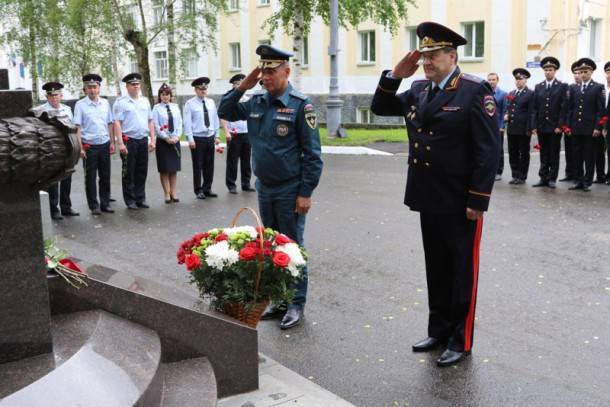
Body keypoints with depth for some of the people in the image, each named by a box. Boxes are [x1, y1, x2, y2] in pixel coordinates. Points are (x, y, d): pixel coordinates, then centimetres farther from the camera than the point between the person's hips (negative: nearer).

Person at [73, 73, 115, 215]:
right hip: (89, 146, -3)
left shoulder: (105, 103, 7)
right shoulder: (80, 105, -4)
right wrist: (80, 148, -12)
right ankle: (94, 206, 13)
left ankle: (105, 203, 20)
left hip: (104, 144, 3)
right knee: (90, 178, 4)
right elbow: (77, 127, -7)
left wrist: (112, 142, 7)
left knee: (105, 176, 9)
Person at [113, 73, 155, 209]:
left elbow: (150, 121, 15)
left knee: (142, 172, 8)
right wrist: (120, 143, -15)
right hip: (129, 140, -5)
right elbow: (117, 123, -8)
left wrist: (152, 140, 8)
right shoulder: (121, 102, -3)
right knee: (129, 173, 2)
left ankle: (140, 199, 17)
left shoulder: (145, 101, 13)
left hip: (143, 140, 5)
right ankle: (130, 201, 10)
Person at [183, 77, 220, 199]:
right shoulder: (190, 104, -5)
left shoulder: (211, 102, 9)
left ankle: (207, 188, 20)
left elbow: (216, 120, 13)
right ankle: (198, 190, 11)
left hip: (210, 137, 4)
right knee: (198, 165, 1)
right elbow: (187, 122, -8)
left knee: (209, 165, 9)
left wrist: (216, 136, 9)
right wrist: (190, 139, -13)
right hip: (198, 138, -4)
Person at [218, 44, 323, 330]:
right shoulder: (256, 102, 5)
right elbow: (225, 113, 14)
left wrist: (305, 193, -16)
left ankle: (297, 304, 15)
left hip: (290, 191, -6)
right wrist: (242, 87, -1)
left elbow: (312, 153, -13)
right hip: (264, 188, 6)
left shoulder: (300, 105, -13)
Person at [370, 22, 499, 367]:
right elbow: (380, 107, 16)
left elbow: (489, 150, -15)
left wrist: (478, 201, -18)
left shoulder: (476, 91, -12)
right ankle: (439, 330, 31)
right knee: (436, 268, 17)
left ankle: (461, 341, 18)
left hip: (461, 203, -7)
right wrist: (396, 76, 0)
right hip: (429, 199, 7)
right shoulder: (419, 90, 9)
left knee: (462, 271, 6)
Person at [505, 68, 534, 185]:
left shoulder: (530, 94, -5)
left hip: (523, 130, -6)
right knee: (512, 153, 8)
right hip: (511, 129, 6)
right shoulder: (511, 93, 15)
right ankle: (515, 175, 16)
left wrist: (529, 129, -14)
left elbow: (531, 113, -9)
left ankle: (522, 177, 11)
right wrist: (506, 115, -1)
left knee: (524, 153, 5)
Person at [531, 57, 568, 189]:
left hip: (555, 127, -3)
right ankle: (543, 178, 11)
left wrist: (559, 126, -12)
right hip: (541, 127, 3)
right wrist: (534, 126, 0)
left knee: (554, 154, 3)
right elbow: (535, 108, 7)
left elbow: (563, 108, -5)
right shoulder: (538, 87, 10)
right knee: (543, 154, 7)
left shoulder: (562, 87, 1)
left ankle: (552, 179, 9)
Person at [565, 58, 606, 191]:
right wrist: (568, 126, 4)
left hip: (590, 129, -4)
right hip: (576, 128, 4)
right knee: (577, 156, 7)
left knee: (589, 157, 2)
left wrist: (597, 127, -12)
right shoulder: (574, 89, 12)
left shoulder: (598, 88, 0)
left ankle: (587, 182, 8)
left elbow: (601, 110, -5)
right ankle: (578, 180, 14)